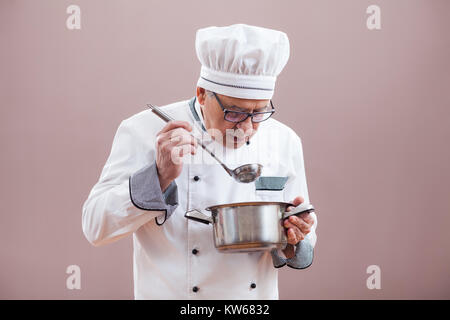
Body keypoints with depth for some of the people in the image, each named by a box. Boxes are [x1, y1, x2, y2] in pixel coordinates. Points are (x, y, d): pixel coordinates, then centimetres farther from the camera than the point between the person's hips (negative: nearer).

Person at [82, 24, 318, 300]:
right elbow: (96, 228, -17)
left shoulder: (284, 141, -2)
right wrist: (161, 176, -29)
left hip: (260, 296, 3)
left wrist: (292, 238, -17)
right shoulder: (145, 131, -13)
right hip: (169, 292, -3)